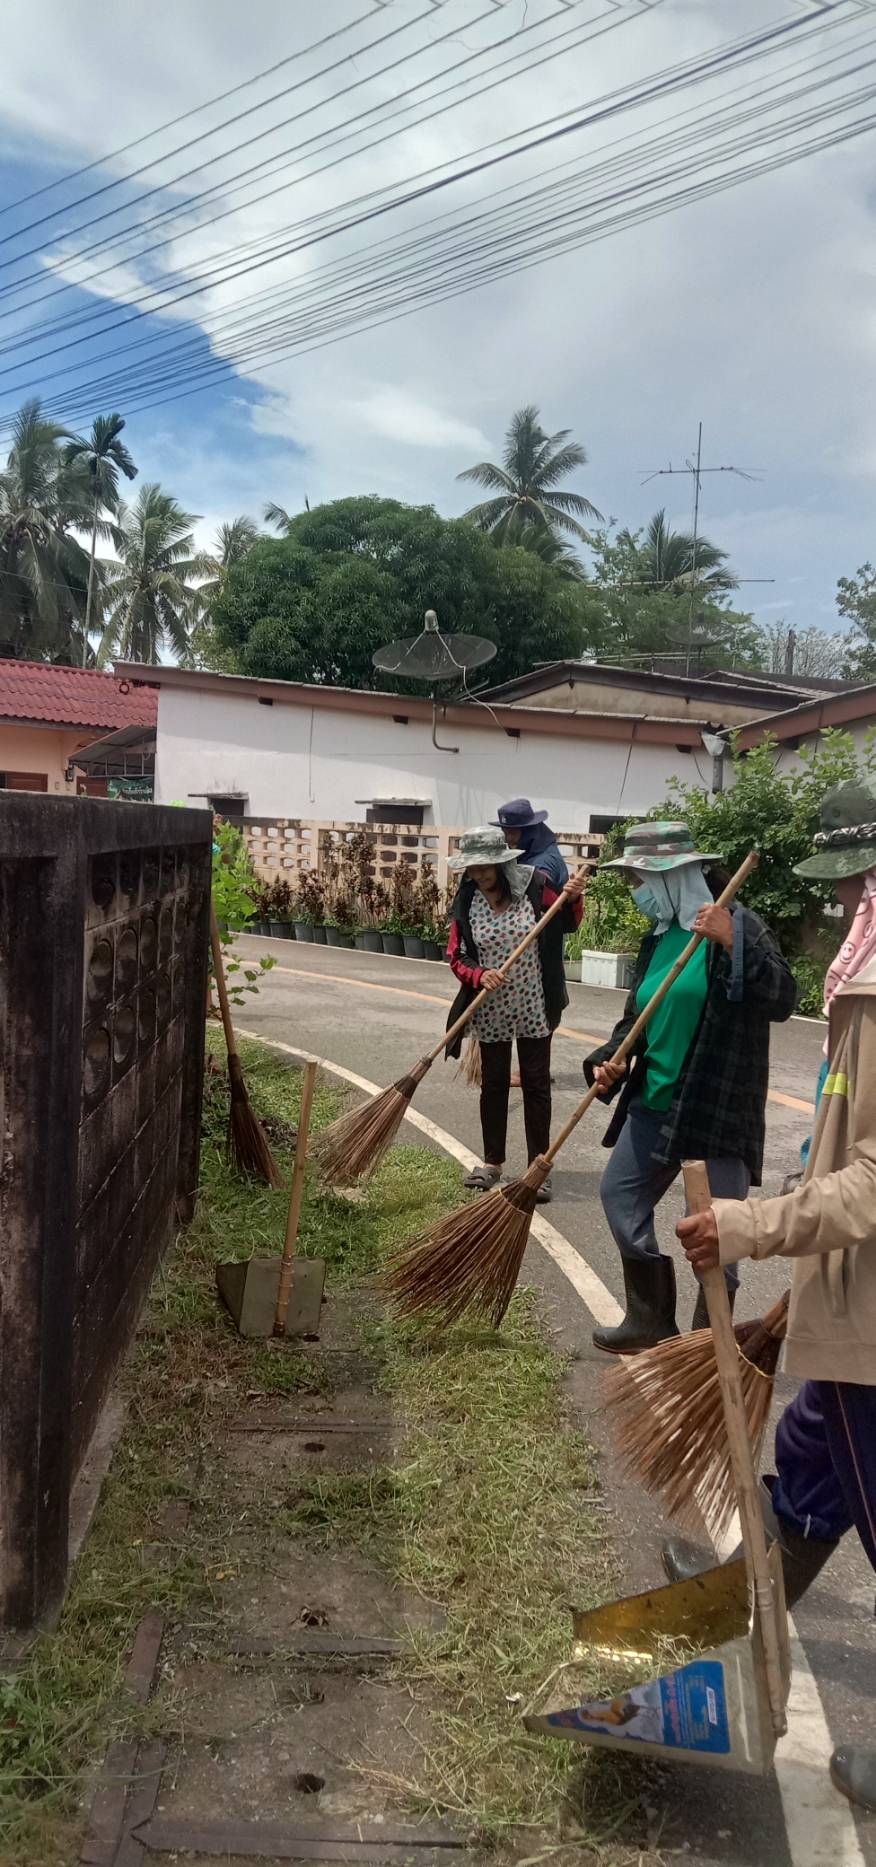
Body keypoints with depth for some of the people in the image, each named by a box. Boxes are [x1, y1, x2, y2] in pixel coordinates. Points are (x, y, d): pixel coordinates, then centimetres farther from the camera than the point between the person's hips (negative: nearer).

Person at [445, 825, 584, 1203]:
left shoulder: (534, 888, -8)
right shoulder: (467, 902, -4)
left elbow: (567, 926, 6)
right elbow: (456, 957, -2)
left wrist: (573, 899, -14)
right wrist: (479, 975, -21)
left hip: (534, 1008, -2)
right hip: (491, 1011, 2)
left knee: (536, 1085, 4)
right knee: (493, 1084, 13)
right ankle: (492, 1162, 29)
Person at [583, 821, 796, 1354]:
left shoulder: (738, 925, -11)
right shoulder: (659, 936, 10)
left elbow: (783, 1001, -23)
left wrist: (732, 942, -32)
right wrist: (611, 1058, -2)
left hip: (719, 1107, -8)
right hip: (655, 1101, 8)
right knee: (621, 1196, 14)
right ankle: (651, 1322, 30)